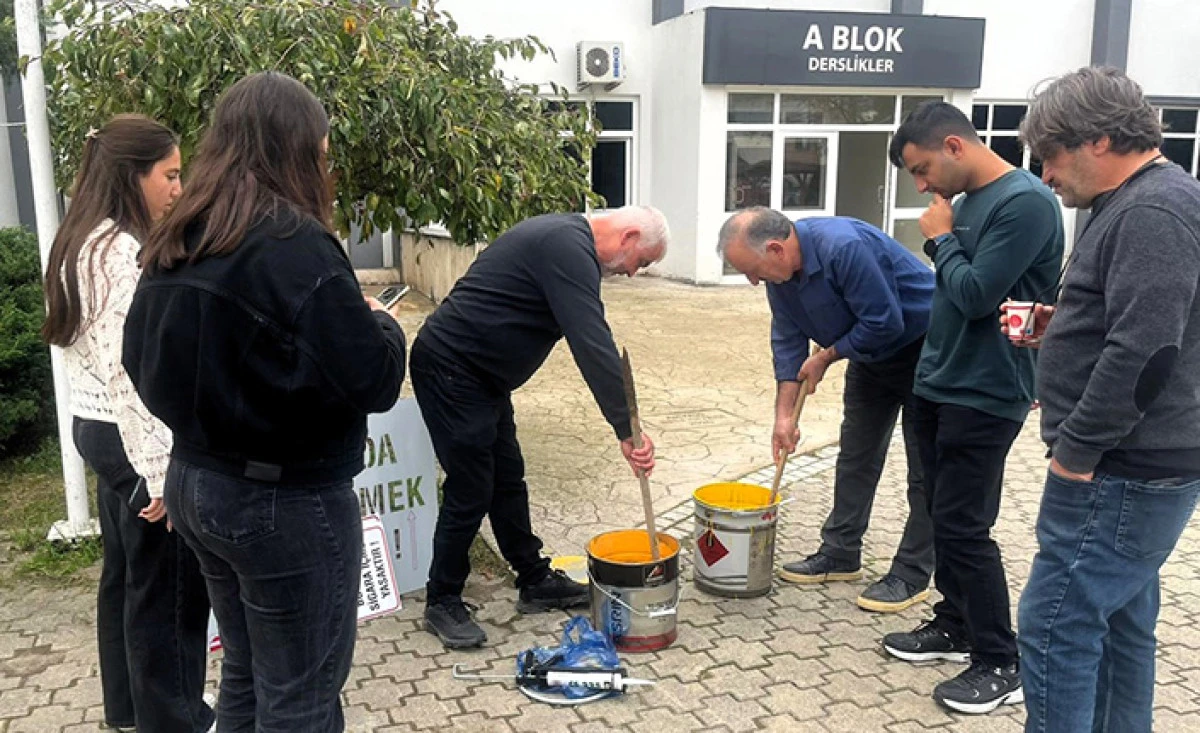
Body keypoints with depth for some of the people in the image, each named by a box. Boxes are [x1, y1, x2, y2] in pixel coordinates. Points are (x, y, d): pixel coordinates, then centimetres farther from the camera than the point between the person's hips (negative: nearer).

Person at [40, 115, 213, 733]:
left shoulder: (83, 243, 11)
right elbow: (130, 373, -26)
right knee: (168, 586, 3)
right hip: (135, 439, -10)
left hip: (96, 427, 10)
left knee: (125, 573, 21)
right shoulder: (125, 253, -21)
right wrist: (166, 472, -23)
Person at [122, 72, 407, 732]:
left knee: (245, 675, 24)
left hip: (193, 482, 8)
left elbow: (141, 361, 14)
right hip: (287, 500, -8)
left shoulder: (174, 246, 4)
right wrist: (382, 324, -3)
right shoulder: (294, 245, -20)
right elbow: (373, 381, -21)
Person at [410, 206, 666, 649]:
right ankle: (442, 603, 13)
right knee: (471, 491, -3)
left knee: (508, 480, 15)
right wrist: (627, 428, -30)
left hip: (481, 376, 10)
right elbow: (593, 344, -29)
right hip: (449, 368, -10)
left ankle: (536, 582, 26)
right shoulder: (570, 248, -21)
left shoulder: (565, 235, 13)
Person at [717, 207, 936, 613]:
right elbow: (788, 341, -3)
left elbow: (884, 323, -31)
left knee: (925, 468, -2)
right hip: (870, 352, 8)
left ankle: (912, 576, 5)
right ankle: (840, 554, 23)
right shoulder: (779, 270, -10)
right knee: (855, 456, 13)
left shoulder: (844, 247, -36)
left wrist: (826, 357, -17)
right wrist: (783, 414, -6)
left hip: (920, 348, -8)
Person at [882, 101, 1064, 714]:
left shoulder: (1024, 202, -17)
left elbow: (976, 295, -22)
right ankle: (954, 625, 31)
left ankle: (1002, 664, 11)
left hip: (983, 398, -9)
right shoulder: (970, 200, 10)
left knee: (964, 527, -4)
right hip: (937, 387, 9)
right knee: (944, 516, 16)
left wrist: (941, 239, -9)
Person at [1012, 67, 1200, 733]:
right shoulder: (1136, 203, 16)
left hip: (1121, 477, -11)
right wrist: (1059, 325, 11)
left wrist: (1076, 450, -20)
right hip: (1132, 468, 11)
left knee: (1056, 628, -6)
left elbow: (1143, 350, -26)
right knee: (1120, 627, 18)